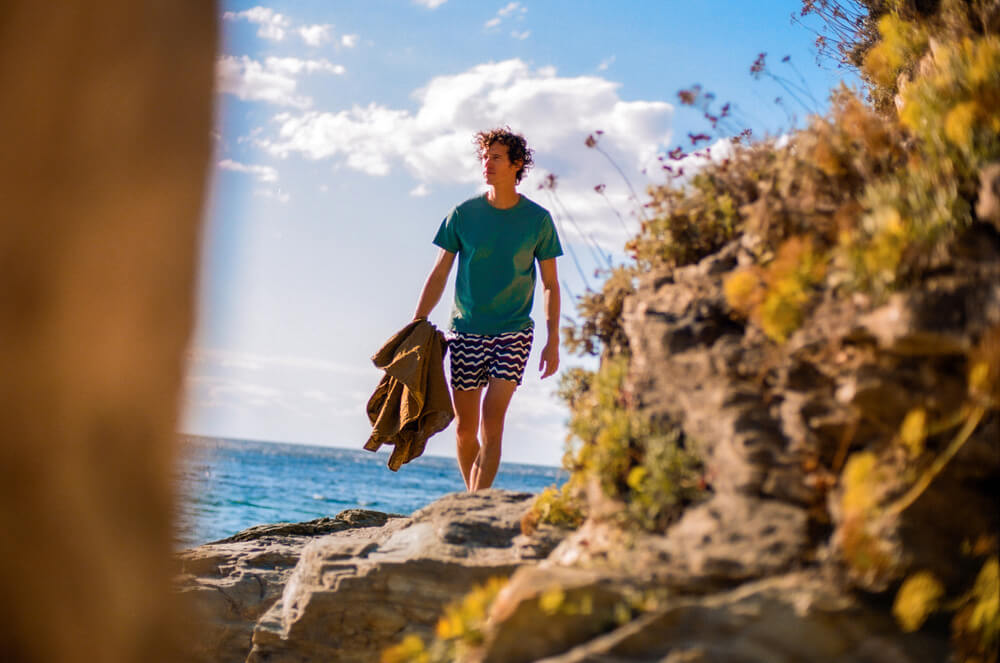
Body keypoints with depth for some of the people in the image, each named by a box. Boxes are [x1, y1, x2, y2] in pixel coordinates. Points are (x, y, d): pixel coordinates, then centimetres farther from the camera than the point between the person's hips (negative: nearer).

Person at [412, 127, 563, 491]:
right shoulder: (463, 214, 1)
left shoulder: (537, 219, -1)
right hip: (465, 330, 2)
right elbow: (438, 275, 5)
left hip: (513, 331, -1)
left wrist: (553, 341, 0)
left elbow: (550, 284, 5)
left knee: (492, 423, -13)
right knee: (465, 427, 5)